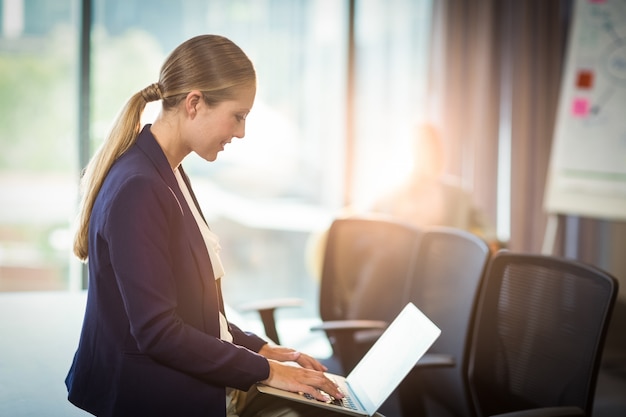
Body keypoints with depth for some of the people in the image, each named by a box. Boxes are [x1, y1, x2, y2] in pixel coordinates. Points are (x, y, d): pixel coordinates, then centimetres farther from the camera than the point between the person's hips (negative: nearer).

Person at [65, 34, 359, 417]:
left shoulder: (171, 175, 12)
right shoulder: (138, 190, -19)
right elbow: (157, 332, -21)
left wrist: (260, 349, 8)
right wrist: (264, 370, -15)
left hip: (194, 383, 9)